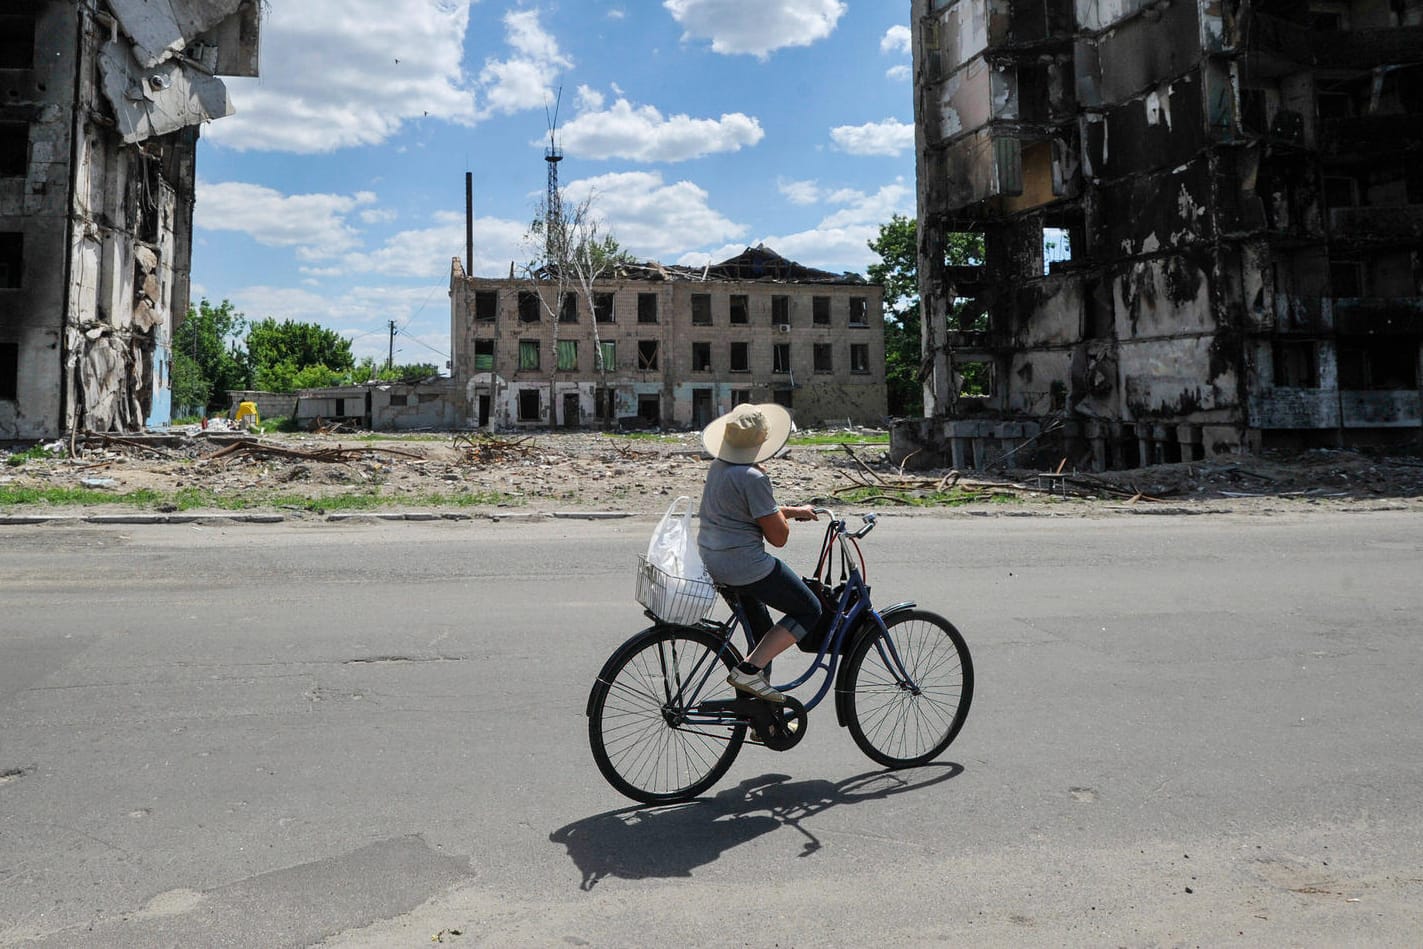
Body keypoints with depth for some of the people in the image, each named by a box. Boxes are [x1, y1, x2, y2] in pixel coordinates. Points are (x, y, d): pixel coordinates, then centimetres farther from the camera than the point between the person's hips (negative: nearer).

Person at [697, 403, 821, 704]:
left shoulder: (718, 465, 8)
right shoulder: (753, 477, -20)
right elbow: (778, 537, -16)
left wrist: (793, 511, 22)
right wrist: (785, 516, 4)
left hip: (710, 560, 10)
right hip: (744, 564, -9)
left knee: (759, 626, 26)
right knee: (809, 610, 5)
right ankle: (749, 670, -3)